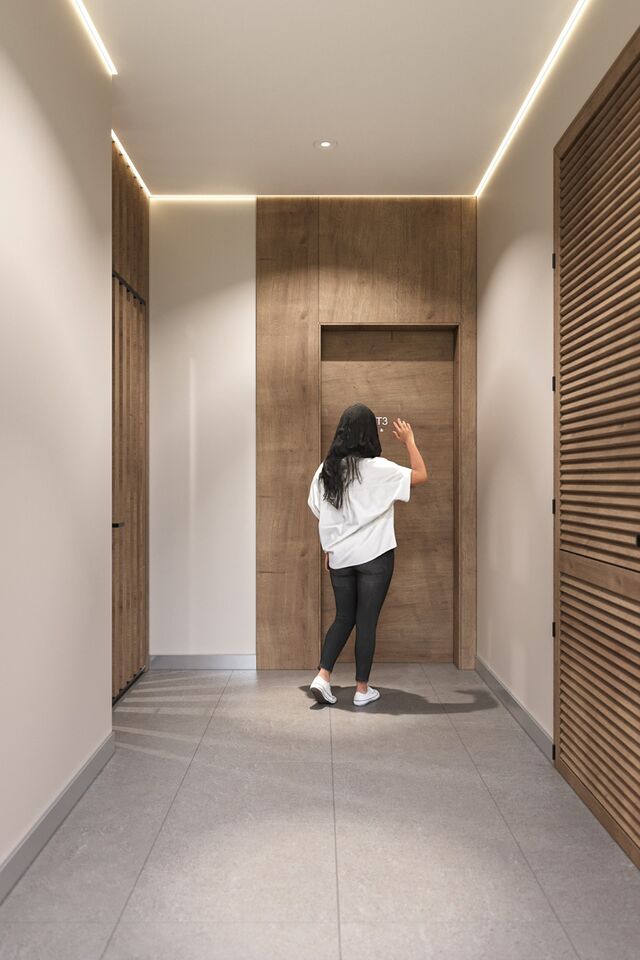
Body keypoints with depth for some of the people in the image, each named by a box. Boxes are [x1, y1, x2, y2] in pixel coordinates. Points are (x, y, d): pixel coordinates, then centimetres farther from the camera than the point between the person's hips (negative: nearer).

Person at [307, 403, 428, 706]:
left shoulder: (327, 469, 1)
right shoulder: (378, 468, -12)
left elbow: (320, 514, 8)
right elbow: (420, 475, -3)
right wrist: (409, 440, 8)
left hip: (339, 557, 4)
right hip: (374, 556, -4)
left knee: (343, 618, 17)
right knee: (367, 621, 4)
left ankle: (322, 676, 6)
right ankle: (362, 689, 13)